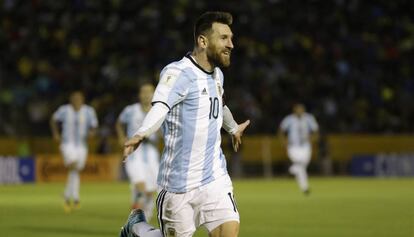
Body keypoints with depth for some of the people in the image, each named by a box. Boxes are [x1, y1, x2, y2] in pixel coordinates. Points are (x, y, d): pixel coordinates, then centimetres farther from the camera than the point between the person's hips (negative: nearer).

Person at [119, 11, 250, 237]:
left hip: (215, 177, 6)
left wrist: (233, 128, 52)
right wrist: (141, 134, -53)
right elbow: (160, 106, -34)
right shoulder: (178, 73, -16)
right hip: (180, 182, -6)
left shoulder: (217, 74, 11)